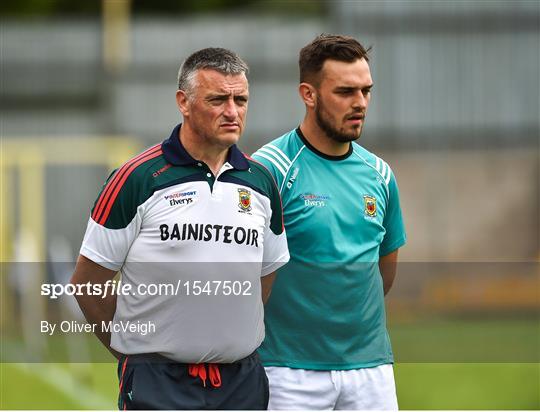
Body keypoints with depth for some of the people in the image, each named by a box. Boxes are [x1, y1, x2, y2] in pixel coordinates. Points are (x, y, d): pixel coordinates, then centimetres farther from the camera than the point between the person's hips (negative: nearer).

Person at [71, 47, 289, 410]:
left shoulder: (262, 182, 8)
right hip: (160, 383, -4)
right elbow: (88, 281, -2)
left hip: (242, 382, 4)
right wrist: (133, 348, 4)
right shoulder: (137, 179, -6)